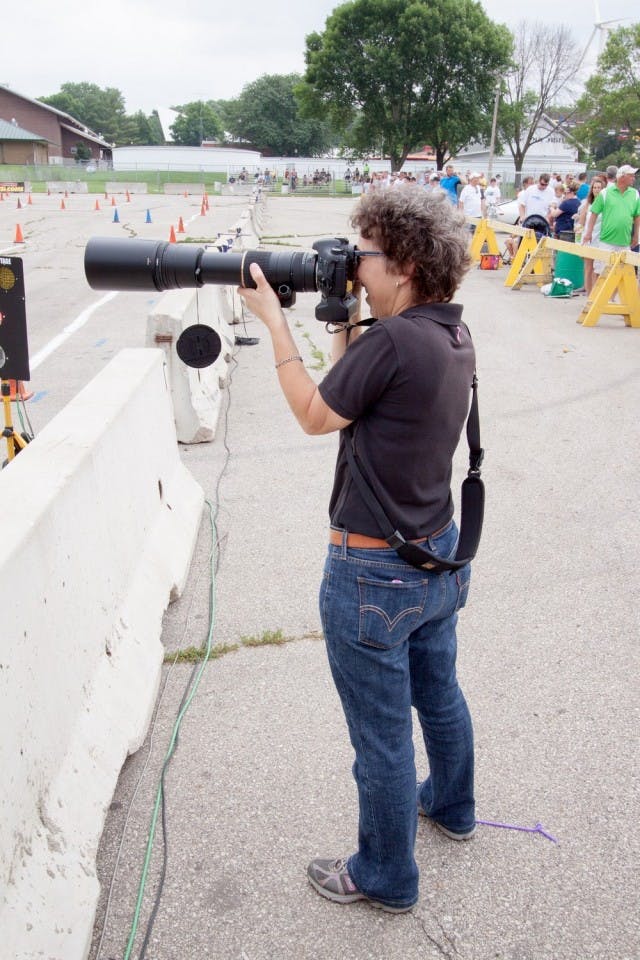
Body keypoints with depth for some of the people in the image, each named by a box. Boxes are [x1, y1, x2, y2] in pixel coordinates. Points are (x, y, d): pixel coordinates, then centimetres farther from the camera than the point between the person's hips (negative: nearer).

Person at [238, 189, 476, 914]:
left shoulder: (394, 340, -27)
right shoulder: (454, 335, 0)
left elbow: (314, 416, -13)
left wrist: (273, 319, -8)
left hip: (374, 576, -9)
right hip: (440, 557, 9)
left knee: (381, 738, 12)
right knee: (440, 695, 30)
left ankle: (385, 877, 35)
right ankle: (451, 805, 56)